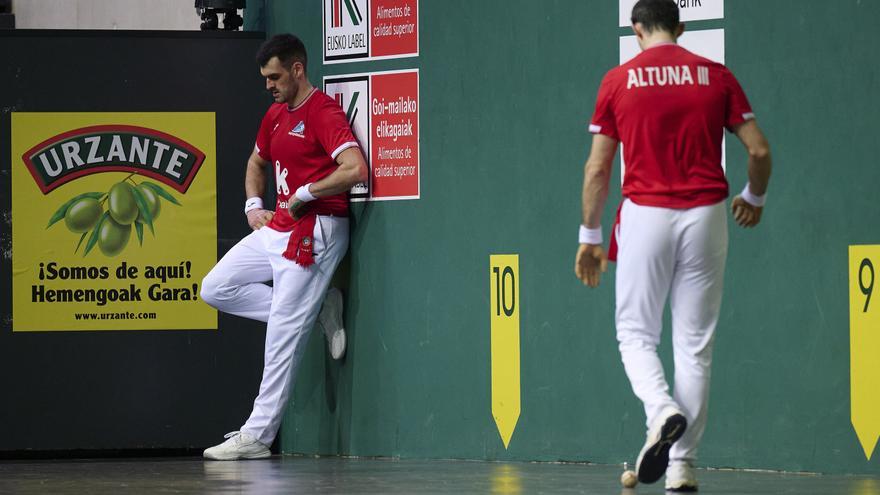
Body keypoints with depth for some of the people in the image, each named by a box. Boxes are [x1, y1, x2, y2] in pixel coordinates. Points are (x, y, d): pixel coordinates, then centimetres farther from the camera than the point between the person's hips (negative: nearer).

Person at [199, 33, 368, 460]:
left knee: (283, 336, -9)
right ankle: (315, 312, 7)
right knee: (216, 289, 8)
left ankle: (257, 436, -6)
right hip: (278, 227, 10)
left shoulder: (324, 113, -14)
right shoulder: (276, 114, 15)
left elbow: (355, 169, -27)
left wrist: (304, 193, -18)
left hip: (314, 231, -10)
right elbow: (257, 163, 33)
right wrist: (253, 205, 15)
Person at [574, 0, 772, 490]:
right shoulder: (716, 76, 5)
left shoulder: (619, 80, 2)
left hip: (645, 214, -1)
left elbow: (597, 168, 3)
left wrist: (590, 236, 11)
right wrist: (754, 199, 23)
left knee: (636, 333, 9)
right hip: (706, 215, 1)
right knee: (695, 344, 6)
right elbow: (759, 150, 4)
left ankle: (662, 410, -21)